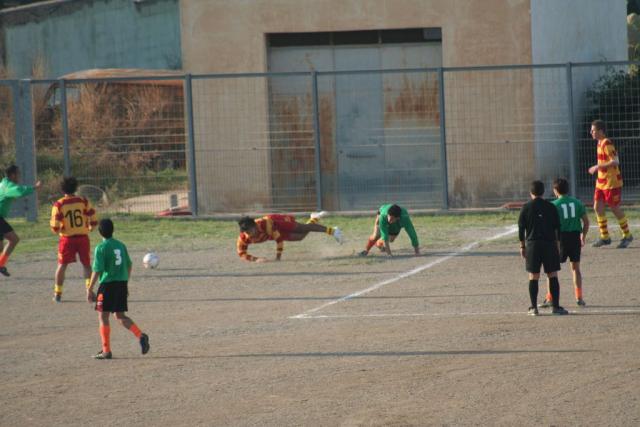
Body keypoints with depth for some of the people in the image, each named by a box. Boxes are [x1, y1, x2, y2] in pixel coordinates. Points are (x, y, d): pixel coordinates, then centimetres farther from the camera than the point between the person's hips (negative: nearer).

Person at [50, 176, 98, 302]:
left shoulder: (59, 204, -8)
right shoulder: (83, 201, -4)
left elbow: (55, 227, -10)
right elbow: (93, 219, -4)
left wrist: (58, 230, 12)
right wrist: (90, 227, 15)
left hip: (67, 238, -1)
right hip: (83, 237, 1)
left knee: (62, 265, 12)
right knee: (86, 264, 13)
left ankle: (58, 293, 13)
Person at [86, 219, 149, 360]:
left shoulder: (101, 248, -10)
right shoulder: (121, 245, 9)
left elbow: (97, 270, -13)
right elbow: (129, 266, 14)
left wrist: (89, 289, -7)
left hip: (108, 284, -6)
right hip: (122, 283, 6)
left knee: (103, 316, 4)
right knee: (121, 316, 16)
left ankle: (106, 351, 4)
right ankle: (140, 336, -5)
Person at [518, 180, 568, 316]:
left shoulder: (526, 208, 0)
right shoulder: (551, 207, 3)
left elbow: (521, 228, 1)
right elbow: (557, 227, 4)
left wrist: (522, 246, 9)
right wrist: (556, 245, 12)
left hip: (532, 245, 0)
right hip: (549, 244, 0)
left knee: (533, 277, 3)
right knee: (553, 276, 3)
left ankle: (533, 307, 1)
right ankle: (556, 306, -2)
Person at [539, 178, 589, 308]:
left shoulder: (554, 205, -6)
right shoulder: (577, 203, 4)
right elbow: (586, 221, 6)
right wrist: (583, 237, 18)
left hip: (561, 238, -3)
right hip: (575, 237, 3)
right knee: (575, 268, 14)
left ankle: (550, 299, 0)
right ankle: (579, 298, 11)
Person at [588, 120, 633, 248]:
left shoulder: (607, 144, -18)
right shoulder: (600, 143, 11)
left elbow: (615, 161, -26)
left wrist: (598, 167, -26)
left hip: (611, 182, -9)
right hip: (601, 182, 9)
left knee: (615, 209, 1)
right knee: (597, 207, 3)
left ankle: (627, 236, 16)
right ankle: (604, 237, 10)